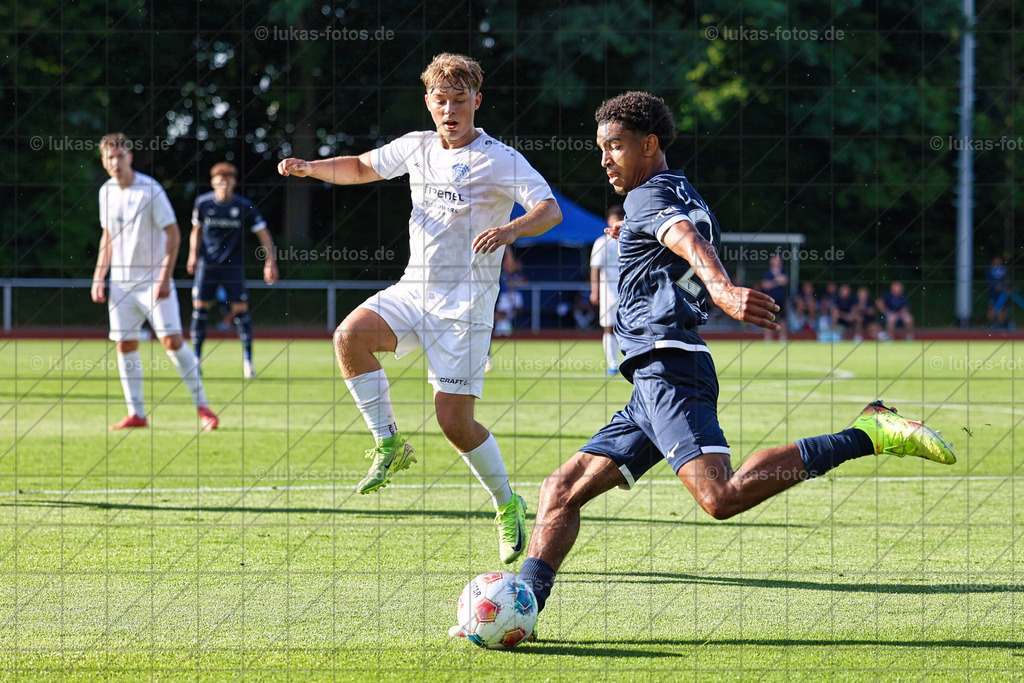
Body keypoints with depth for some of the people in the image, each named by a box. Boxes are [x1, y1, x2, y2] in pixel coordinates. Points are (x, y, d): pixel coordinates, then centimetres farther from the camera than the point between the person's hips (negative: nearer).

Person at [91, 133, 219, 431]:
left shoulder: (150, 190, -12)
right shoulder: (106, 192, 6)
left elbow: (173, 233, -11)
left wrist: (165, 277, -18)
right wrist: (99, 278, 11)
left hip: (153, 280, -5)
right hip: (121, 283, 5)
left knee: (172, 340, -12)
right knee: (125, 345, 1)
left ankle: (202, 407, -3)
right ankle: (136, 414, 8)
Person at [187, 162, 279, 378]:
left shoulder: (244, 206, -5)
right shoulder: (202, 203, 0)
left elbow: (263, 234, 0)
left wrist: (270, 262, -6)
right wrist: (193, 255, 4)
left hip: (233, 265, -1)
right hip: (207, 264, 1)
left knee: (240, 310, -8)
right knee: (200, 308, -4)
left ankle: (248, 360, 1)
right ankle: (196, 358, 8)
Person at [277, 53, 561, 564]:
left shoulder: (502, 160, -7)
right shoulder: (416, 148, 10)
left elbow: (550, 210, -19)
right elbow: (362, 168, 26)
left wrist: (510, 230, -40)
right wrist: (309, 168, 8)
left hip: (464, 301, -5)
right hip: (412, 290, 5)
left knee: (454, 420, -9)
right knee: (350, 335, -25)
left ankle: (507, 506, 14)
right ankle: (389, 445, -10)